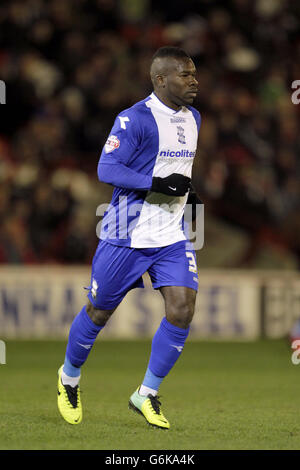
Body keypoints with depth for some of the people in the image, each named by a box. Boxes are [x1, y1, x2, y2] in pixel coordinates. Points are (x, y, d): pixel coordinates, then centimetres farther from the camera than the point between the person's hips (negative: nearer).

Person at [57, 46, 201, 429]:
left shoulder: (192, 118, 10)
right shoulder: (135, 119, -15)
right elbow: (107, 169, -22)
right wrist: (156, 184, -27)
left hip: (172, 236, 6)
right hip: (127, 235, -6)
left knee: (182, 310, -10)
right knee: (99, 311, 6)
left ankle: (146, 395, 3)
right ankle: (69, 378, 33)